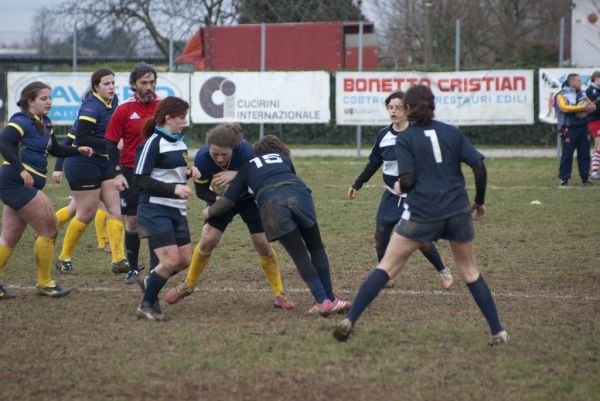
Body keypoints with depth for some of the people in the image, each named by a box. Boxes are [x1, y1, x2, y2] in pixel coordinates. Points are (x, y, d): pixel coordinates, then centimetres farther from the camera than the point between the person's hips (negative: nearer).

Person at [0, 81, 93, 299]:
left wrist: (77, 150, 11)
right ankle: (44, 283, 7)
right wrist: (21, 170, -28)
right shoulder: (22, 121, -12)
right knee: (48, 229, -4)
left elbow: (55, 150, 27)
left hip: (19, 187, 9)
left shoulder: (44, 124, 15)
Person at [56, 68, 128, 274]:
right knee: (87, 214, -2)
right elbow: (81, 138, -24)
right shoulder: (91, 107, -18)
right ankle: (64, 258, 14)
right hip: (83, 163, -8)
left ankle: (119, 260, -4)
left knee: (115, 209, -1)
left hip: (103, 163, 8)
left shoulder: (113, 101, 7)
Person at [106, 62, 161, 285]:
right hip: (131, 173, 0)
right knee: (133, 223, 5)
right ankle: (133, 269, 17)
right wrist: (117, 172, -8)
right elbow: (111, 143, 0)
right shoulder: (124, 110, -4)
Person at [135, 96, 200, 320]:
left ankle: (151, 282, 31)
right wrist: (173, 188, -22)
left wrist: (188, 172, 6)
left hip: (177, 210, 9)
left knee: (185, 259, 7)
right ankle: (146, 306, 1)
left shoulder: (179, 143, 13)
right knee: (170, 261, -14)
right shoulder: (154, 143, -12)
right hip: (155, 209, -8)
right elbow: (140, 179, -16)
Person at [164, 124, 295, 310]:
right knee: (207, 240, -6)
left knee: (262, 244, -6)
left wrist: (236, 175, -43)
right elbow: (201, 191, -17)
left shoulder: (245, 151, -36)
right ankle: (188, 285, 15)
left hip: (250, 199, -1)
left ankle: (279, 294, 8)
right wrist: (217, 199, -36)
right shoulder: (202, 158, -30)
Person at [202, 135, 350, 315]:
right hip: (298, 194, 1)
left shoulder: (248, 166, 29)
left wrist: (209, 212, 43)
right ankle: (330, 298, 12)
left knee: (300, 256, 6)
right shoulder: (283, 158, 35)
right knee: (316, 249, 15)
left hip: (271, 203, -1)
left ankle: (323, 300, -2)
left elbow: (229, 199, 25)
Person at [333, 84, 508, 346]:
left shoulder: (405, 138, 0)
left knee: (387, 267, 3)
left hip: (421, 212, -3)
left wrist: (399, 186, 15)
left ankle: (349, 321, -5)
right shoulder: (452, 133, 9)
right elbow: (479, 166, 1)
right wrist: (479, 201, 13)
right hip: (458, 211, 3)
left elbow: (407, 182, -8)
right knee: (470, 271, 17)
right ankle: (498, 331, 12)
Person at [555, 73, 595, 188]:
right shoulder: (561, 95, -5)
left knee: (584, 153, 6)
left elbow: (592, 106, 15)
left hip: (583, 128, 6)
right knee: (567, 154, -5)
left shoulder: (582, 94, 15)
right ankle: (564, 179, -1)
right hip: (569, 129, -6)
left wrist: (590, 107, -11)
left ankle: (585, 177, 14)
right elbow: (564, 107, -21)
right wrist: (581, 107, -21)